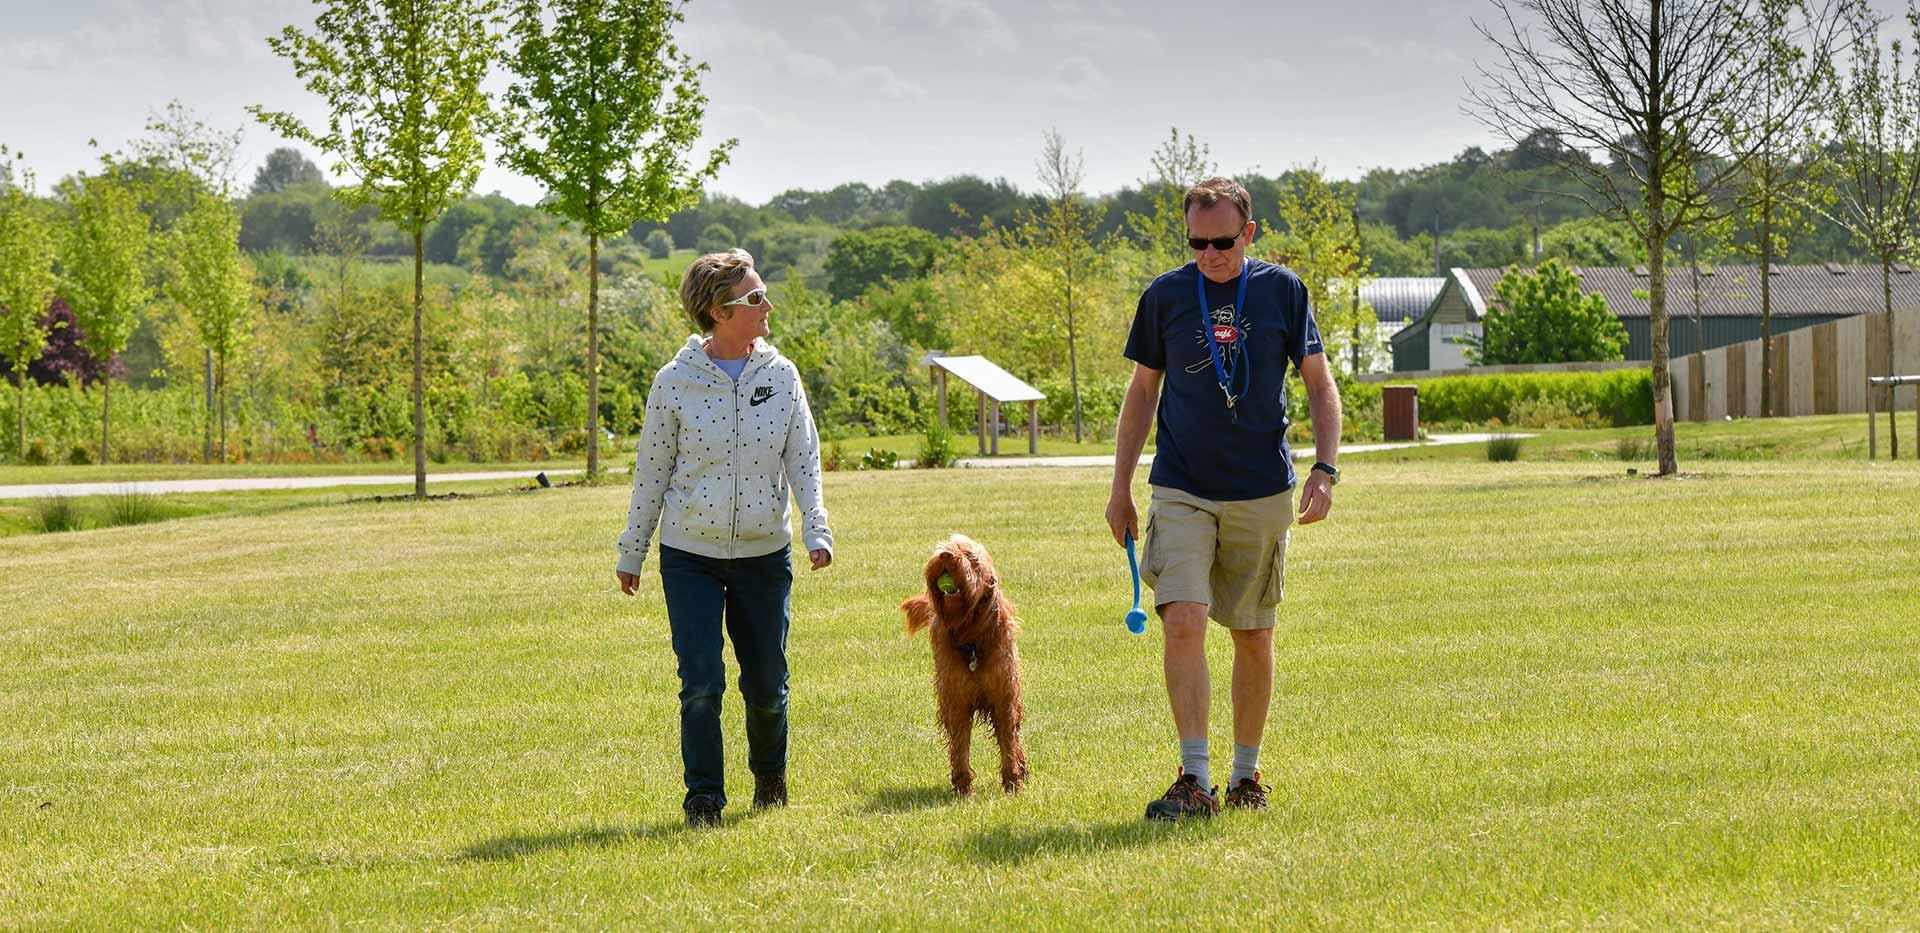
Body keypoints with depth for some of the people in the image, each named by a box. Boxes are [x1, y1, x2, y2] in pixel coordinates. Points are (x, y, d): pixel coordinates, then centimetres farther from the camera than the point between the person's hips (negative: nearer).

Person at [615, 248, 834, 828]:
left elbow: (803, 460, 1)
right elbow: (652, 471, 2)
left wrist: (816, 530, -14)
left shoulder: (781, 376, 0)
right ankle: (703, 799, 3)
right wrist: (631, 553, 6)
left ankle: (770, 776, 34)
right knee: (701, 683, -9)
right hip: (690, 556, -2)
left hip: (765, 555, 2)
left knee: (767, 682, 8)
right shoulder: (675, 383, -6)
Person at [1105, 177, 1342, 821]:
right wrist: (1121, 488, 9)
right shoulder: (1164, 296, 2)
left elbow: (1319, 383, 5)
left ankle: (1246, 775, 22)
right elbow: (1142, 392, 11)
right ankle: (1195, 781, -16)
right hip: (1182, 491, 0)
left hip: (1263, 494, 1)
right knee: (1183, 622, -16)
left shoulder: (1282, 290, 0)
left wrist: (1325, 467, -7)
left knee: (1254, 636, 7)